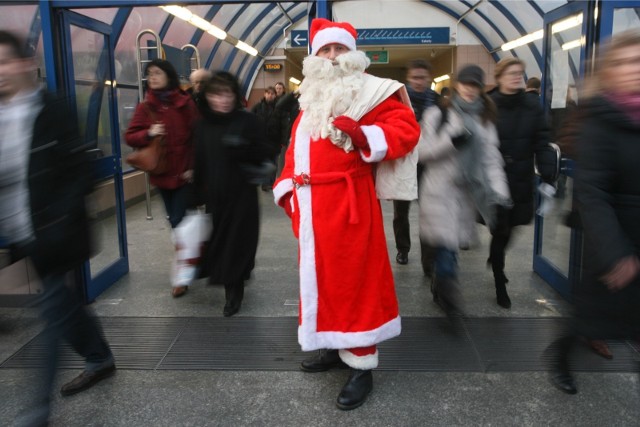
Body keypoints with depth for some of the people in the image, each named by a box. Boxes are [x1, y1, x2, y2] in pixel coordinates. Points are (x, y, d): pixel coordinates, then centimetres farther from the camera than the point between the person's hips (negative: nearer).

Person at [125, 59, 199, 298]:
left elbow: (197, 136, -5)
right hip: (162, 174, 4)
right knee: (176, 222, 15)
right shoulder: (145, 107, 4)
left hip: (185, 173, -4)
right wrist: (148, 134, -18)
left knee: (180, 222, -6)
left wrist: (193, 167, -12)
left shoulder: (186, 104, -5)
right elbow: (130, 137, 2)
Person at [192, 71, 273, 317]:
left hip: (242, 195, -3)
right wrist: (197, 196, 7)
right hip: (214, 195, 4)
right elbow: (198, 164, 9)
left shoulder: (249, 121, -5)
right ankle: (232, 289, 26)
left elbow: (263, 156, -6)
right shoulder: (202, 126, 6)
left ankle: (234, 290, 14)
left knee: (237, 240, -1)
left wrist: (243, 149, -24)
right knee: (219, 240, 7)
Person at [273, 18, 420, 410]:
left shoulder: (370, 91, -2)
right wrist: (288, 189, 14)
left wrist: (364, 135, -25)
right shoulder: (311, 99, 21)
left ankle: (362, 365, 8)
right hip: (310, 206, 8)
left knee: (352, 279, -3)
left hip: (347, 203, -8)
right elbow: (296, 148, 22)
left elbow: (406, 128, -11)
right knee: (319, 276, 15)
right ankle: (334, 347, 31)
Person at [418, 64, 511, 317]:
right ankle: (451, 304, 0)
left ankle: (439, 291, 35)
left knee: (446, 245, 13)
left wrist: (499, 192, -7)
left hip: (467, 192, 4)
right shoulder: (437, 114, -1)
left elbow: (492, 159, 5)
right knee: (446, 247, -8)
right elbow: (422, 151, -5)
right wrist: (451, 141, -19)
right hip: (440, 190, -4)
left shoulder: (485, 120, 10)